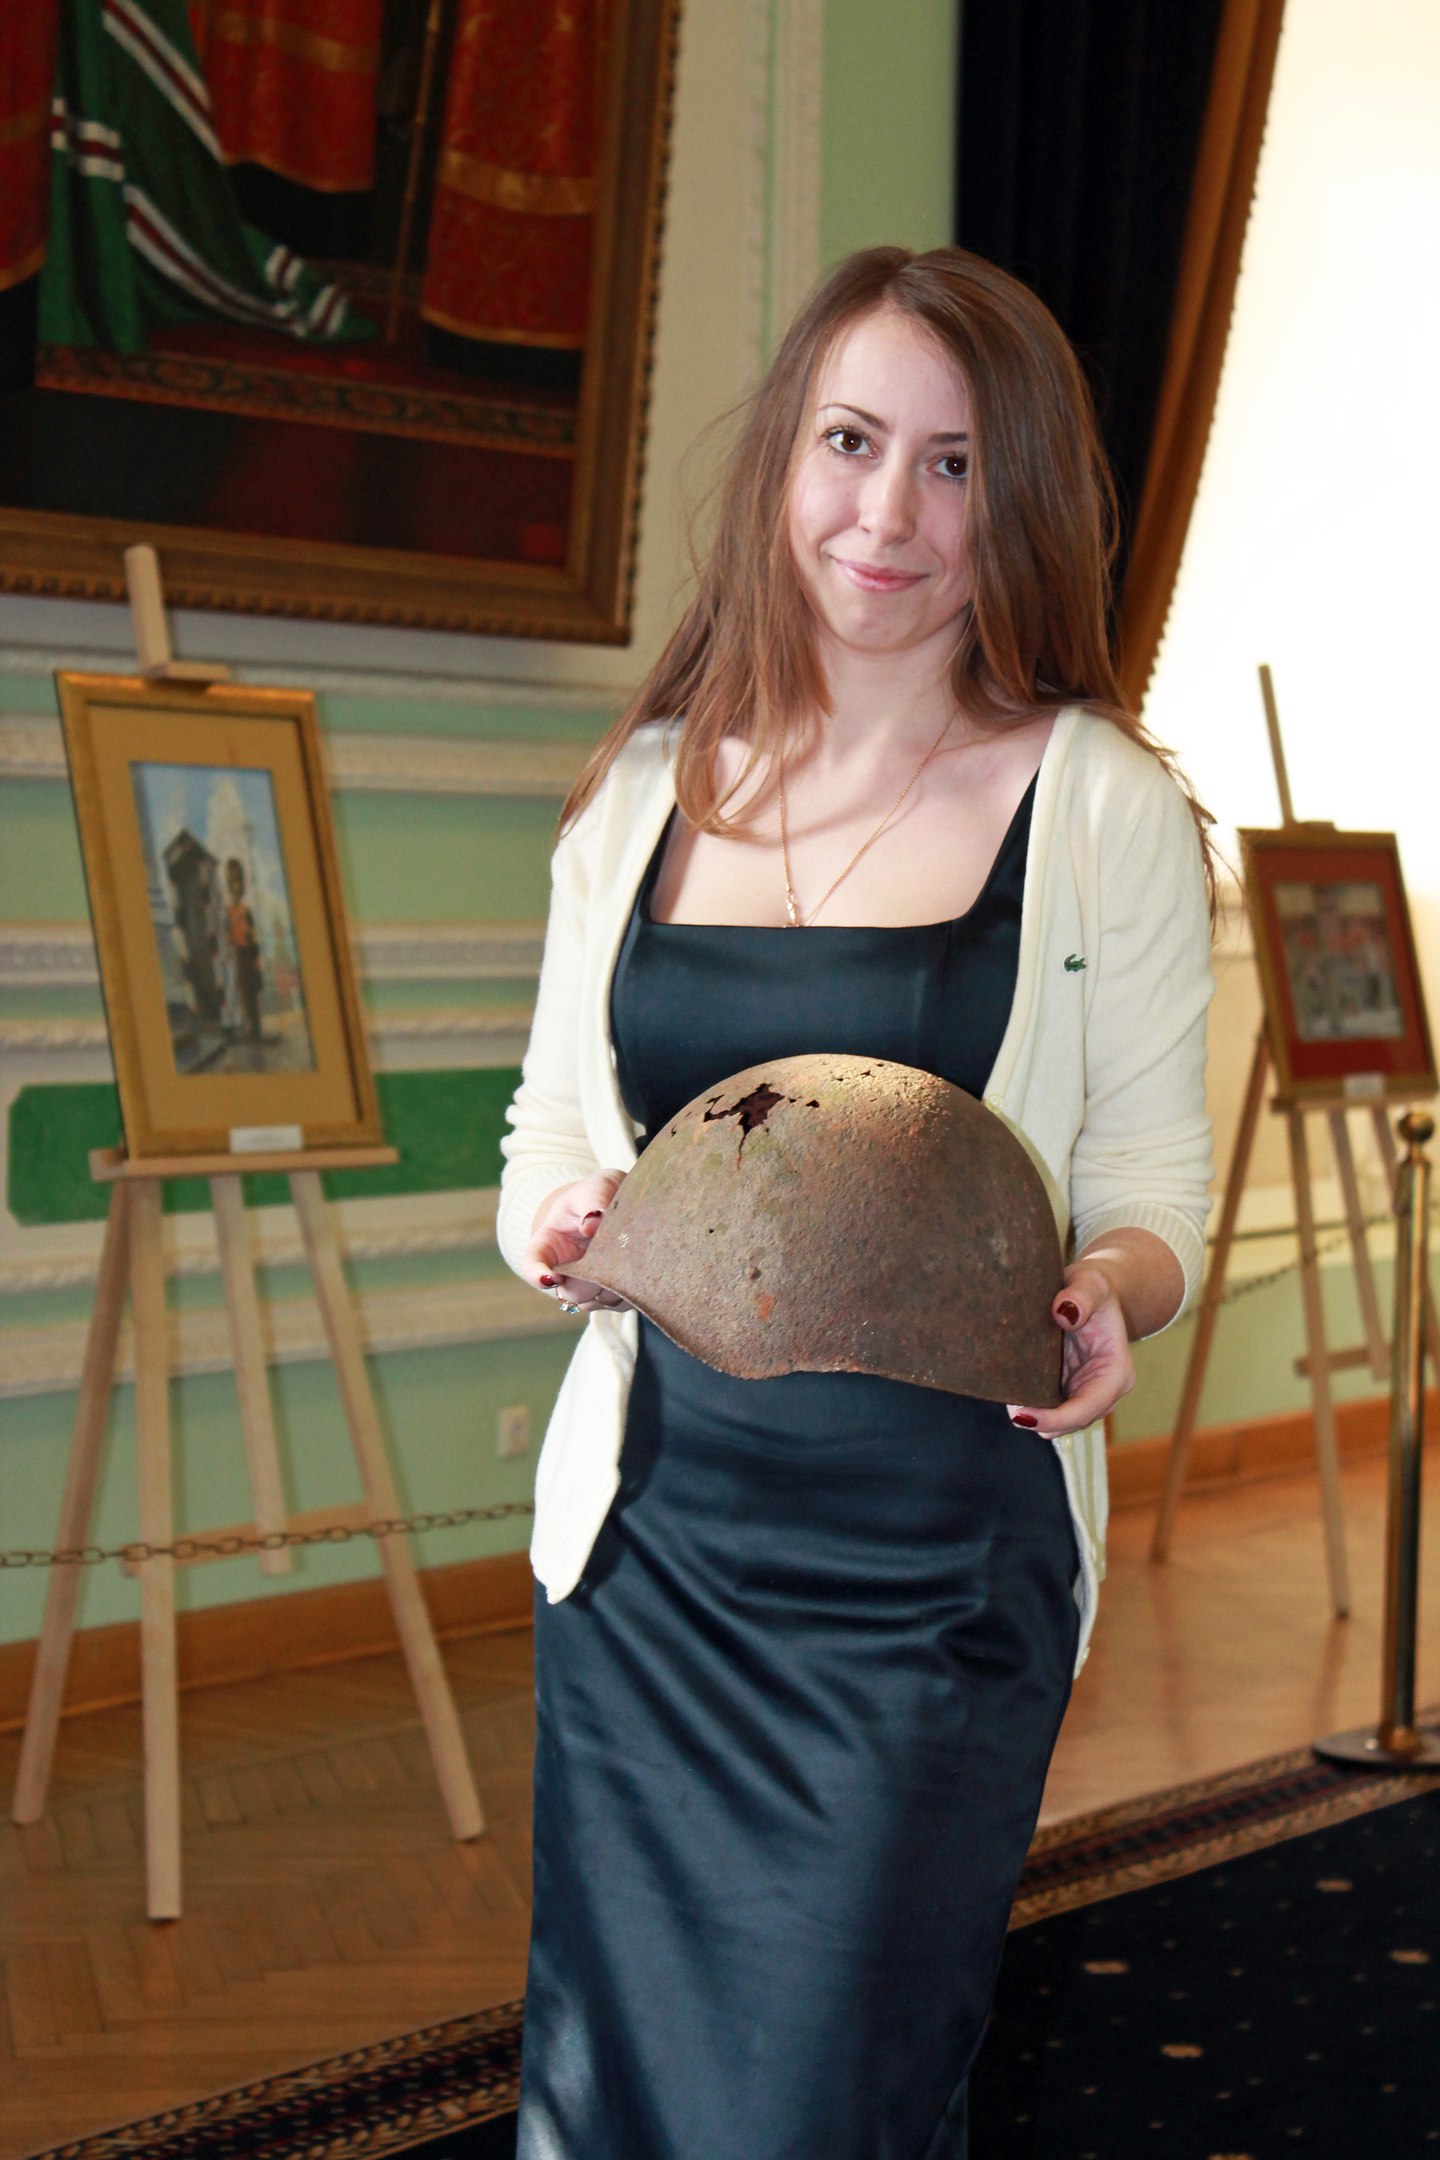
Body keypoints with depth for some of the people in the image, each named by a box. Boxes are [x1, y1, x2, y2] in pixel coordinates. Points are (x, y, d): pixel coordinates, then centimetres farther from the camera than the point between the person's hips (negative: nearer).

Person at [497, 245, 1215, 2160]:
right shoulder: (646, 790, 7)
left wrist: (1108, 1295, -22)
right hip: (648, 1538, 4)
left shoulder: (1103, 809, -3)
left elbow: (1155, 1187, 0)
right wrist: (551, 1225, -8)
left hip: (939, 1566, -3)